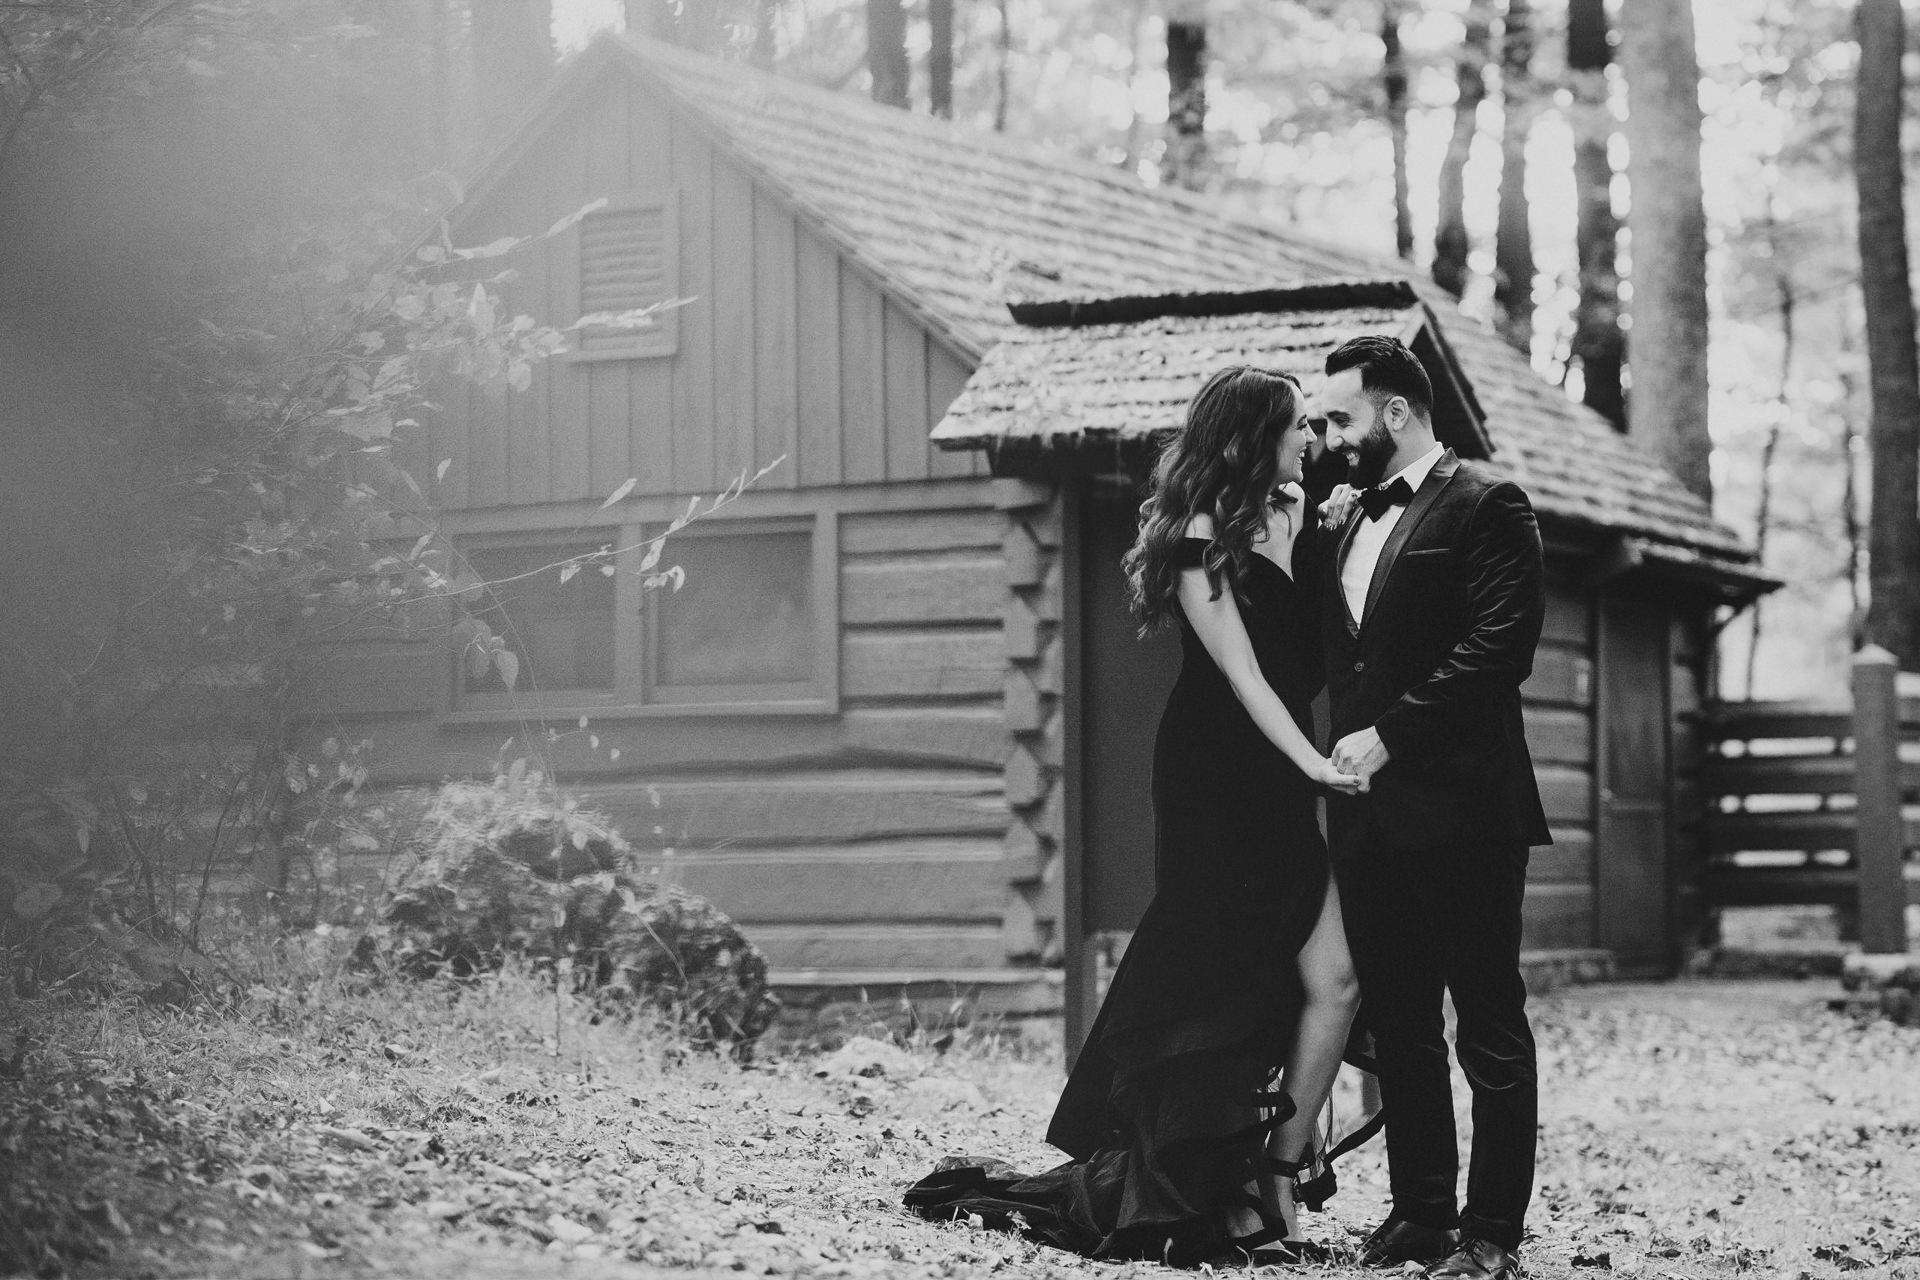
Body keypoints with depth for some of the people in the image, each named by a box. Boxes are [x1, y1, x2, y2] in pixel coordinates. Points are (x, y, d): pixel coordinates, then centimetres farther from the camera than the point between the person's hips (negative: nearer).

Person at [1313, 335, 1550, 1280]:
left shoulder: (1485, 504, -5)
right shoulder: (1348, 524, 19)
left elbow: (1499, 647, -15)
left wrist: (1391, 733, -16)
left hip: (1460, 809, -8)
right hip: (1371, 812, 8)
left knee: (1489, 1030, -2)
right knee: (1399, 1026, 10)